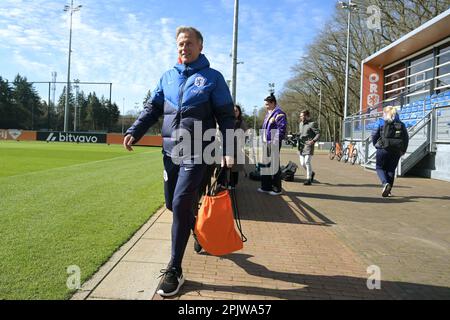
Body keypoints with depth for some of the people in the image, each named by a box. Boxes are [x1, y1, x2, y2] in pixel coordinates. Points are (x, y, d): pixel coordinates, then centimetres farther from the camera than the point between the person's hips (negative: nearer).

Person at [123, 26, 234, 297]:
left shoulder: (213, 77, 1)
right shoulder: (168, 77, 13)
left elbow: (226, 116, -1)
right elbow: (152, 109, 12)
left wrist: (227, 150, -13)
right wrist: (134, 131, -5)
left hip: (197, 153, -5)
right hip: (170, 152, 6)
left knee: (181, 205, -13)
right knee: (173, 204, 12)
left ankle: (174, 271, -1)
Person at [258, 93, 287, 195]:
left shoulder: (279, 114, -10)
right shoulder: (268, 114, 19)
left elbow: (281, 129, -18)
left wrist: (275, 142, -22)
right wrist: (263, 140, 20)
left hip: (273, 144, -9)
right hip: (266, 143, 9)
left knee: (274, 165, -3)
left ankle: (276, 189, 6)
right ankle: (266, 187, 23)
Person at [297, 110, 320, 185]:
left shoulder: (312, 124, -6)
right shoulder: (300, 124, 18)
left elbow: (318, 134, -10)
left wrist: (313, 141, -25)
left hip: (308, 146, -7)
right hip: (301, 146, 7)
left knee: (307, 162, -12)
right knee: (302, 163, 6)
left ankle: (308, 179, -3)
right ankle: (311, 173, 32)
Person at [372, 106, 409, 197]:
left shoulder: (381, 123, -3)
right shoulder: (401, 124, 6)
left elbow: (374, 136, -3)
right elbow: (406, 138, 6)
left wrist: (375, 144, 15)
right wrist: (403, 150, 16)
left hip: (383, 149, -3)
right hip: (396, 151, 3)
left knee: (380, 168, 12)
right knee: (391, 170, 14)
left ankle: (385, 183, -14)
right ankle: (388, 191, 14)